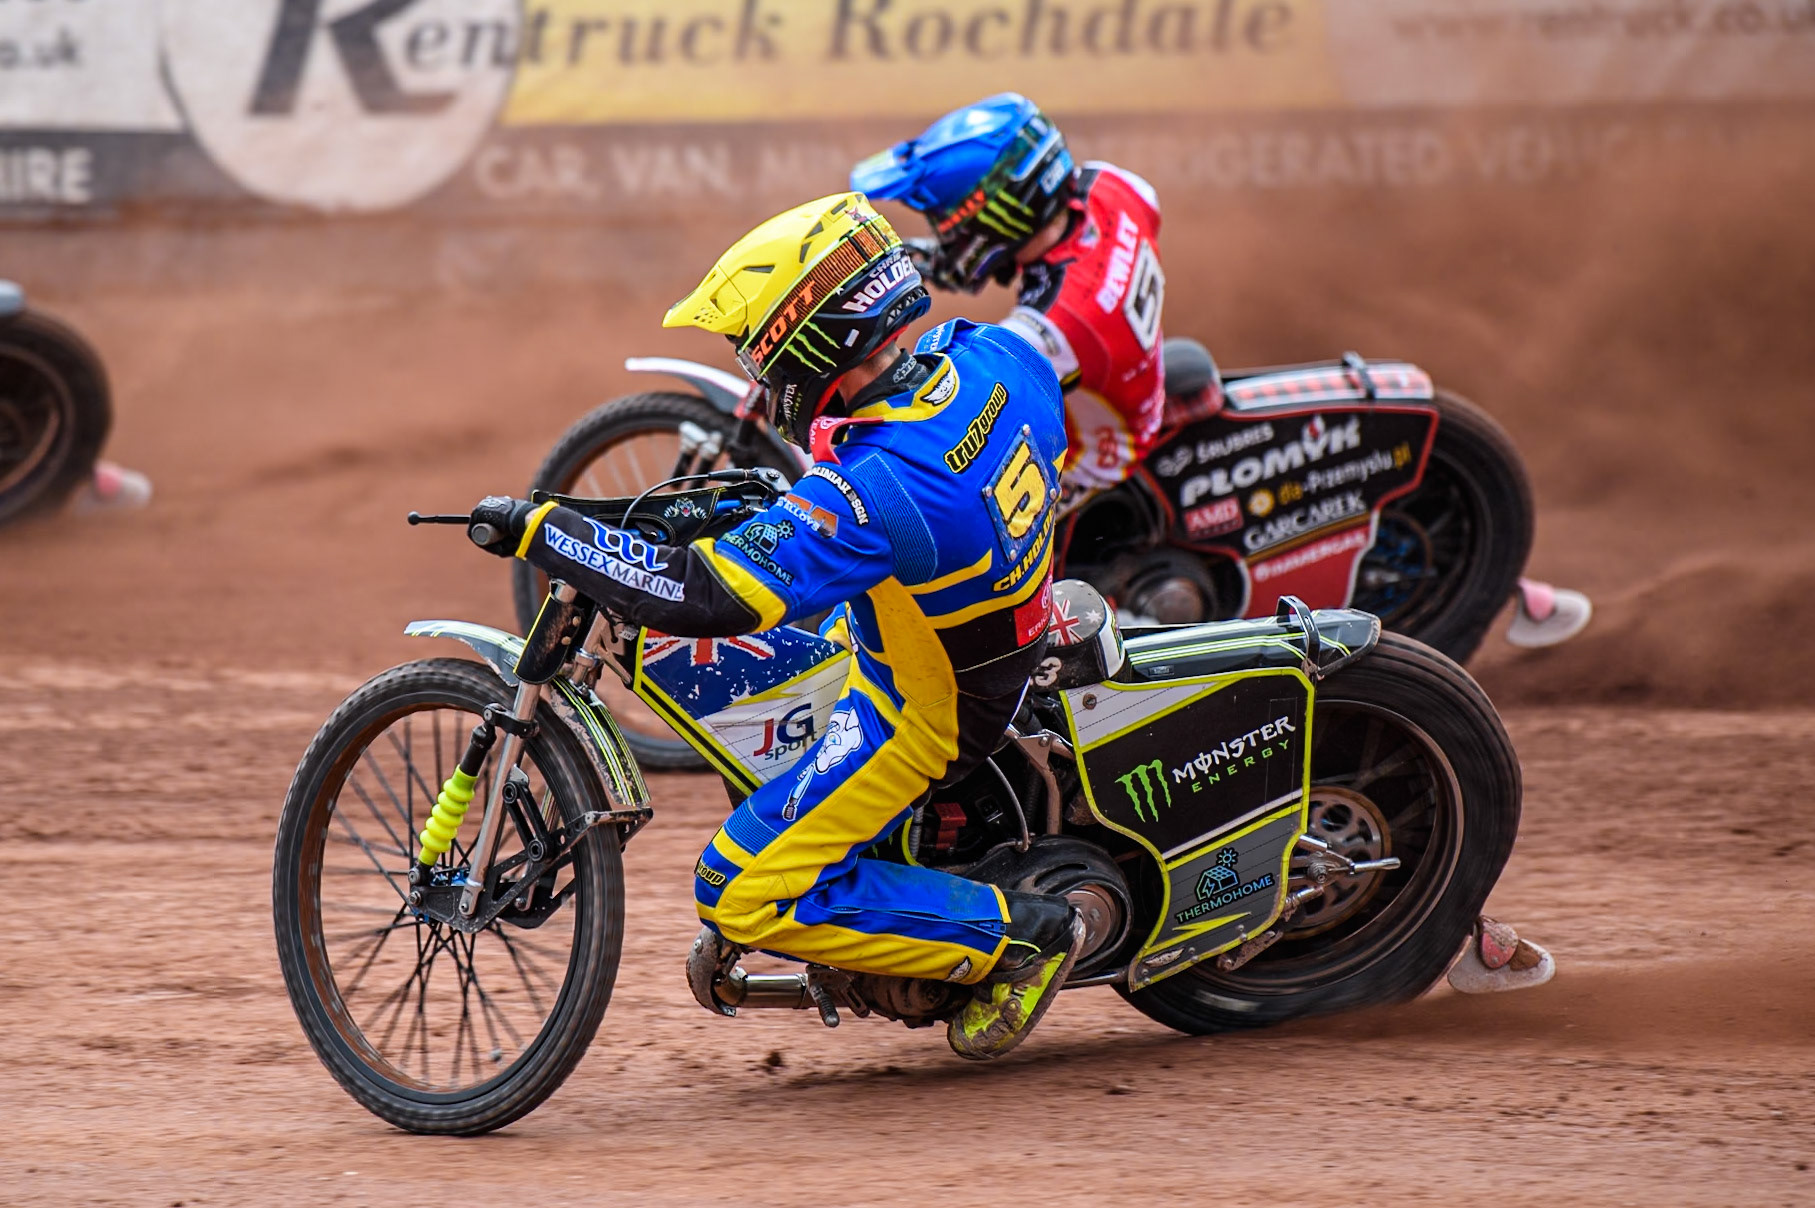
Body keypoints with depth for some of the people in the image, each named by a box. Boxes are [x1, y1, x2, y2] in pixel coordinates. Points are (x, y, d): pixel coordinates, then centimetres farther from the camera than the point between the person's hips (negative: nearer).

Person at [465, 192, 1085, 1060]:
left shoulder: (870, 490, -37)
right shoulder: (996, 354, -13)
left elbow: (707, 596, -39)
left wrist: (540, 532, -32)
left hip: (922, 712, -9)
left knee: (745, 896, -7)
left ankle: (1015, 935, -1)